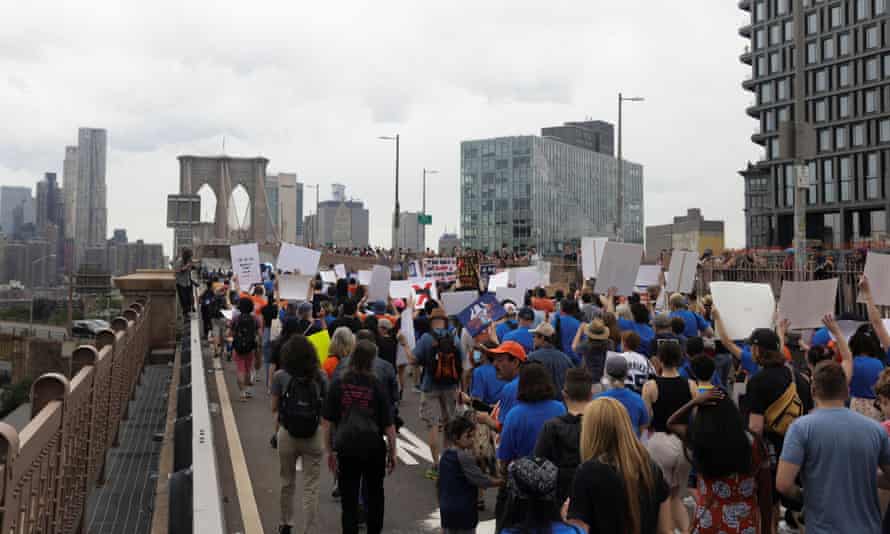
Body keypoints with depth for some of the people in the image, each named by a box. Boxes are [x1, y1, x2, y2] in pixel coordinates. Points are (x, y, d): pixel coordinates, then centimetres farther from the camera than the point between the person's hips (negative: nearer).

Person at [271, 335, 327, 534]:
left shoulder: (280, 376, -7)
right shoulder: (320, 376, -3)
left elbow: (274, 408, 0)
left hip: (287, 434, 1)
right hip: (314, 436, 0)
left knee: (287, 483, 22)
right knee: (311, 489, 5)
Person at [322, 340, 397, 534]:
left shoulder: (338, 385, -6)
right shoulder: (376, 386, -9)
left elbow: (328, 421, -4)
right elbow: (388, 424, -7)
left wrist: (329, 450, 4)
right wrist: (392, 452, 2)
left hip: (346, 448, 0)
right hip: (373, 447, 0)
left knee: (348, 499, 7)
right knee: (374, 496, 19)